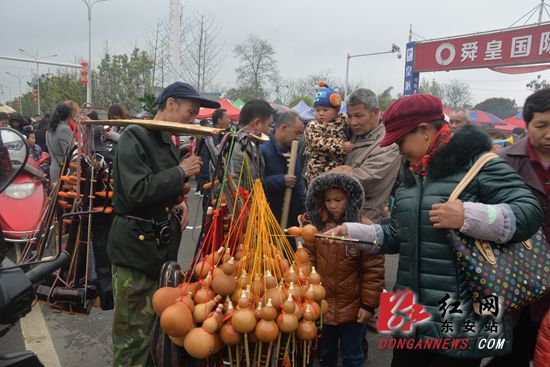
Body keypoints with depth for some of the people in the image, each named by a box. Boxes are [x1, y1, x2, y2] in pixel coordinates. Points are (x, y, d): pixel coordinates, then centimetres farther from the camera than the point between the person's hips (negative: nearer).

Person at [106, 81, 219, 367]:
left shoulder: (168, 142, 12)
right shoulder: (134, 136, -14)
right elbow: (138, 192, -25)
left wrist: (179, 204, 4)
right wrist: (181, 172, -16)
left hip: (163, 244, 8)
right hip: (135, 245, -8)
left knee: (156, 325, 19)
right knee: (134, 335, -1)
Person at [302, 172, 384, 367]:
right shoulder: (316, 225, -2)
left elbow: (373, 269, -12)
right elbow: (307, 262, 4)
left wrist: (369, 304, -10)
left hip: (352, 308, -3)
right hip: (323, 306, 4)